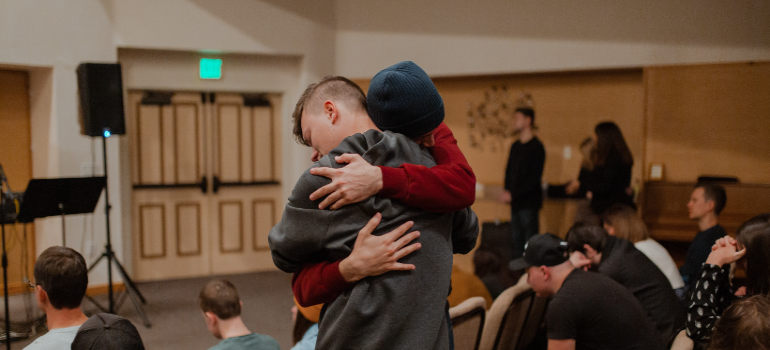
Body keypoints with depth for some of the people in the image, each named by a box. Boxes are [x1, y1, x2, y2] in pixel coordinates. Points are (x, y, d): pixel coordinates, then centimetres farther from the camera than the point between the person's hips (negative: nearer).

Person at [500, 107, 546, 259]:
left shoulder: (536, 147, -10)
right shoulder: (515, 146, 14)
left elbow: (534, 178, -15)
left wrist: (513, 194, -17)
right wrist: (507, 190, 1)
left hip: (529, 202, -7)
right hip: (516, 201, 8)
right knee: (516, 240, 11)